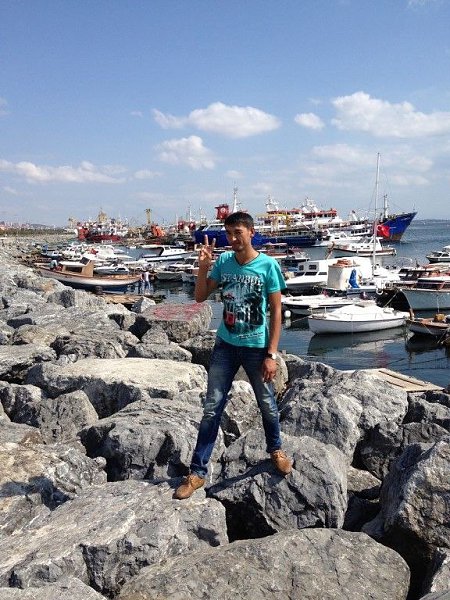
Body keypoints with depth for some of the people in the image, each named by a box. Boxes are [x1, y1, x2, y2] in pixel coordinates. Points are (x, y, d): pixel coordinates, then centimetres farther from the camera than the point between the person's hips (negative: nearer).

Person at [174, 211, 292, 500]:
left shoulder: (268, 265, -10)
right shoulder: (223, 261, -1)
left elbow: (276, 312, -8)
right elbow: (201, 297, 4)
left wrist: (271, 354, -12)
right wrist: (204, 267, -12)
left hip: (256, 347, -2)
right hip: (225, 346, 2)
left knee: (268, 405, 14)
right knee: (212, 408, 3)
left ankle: (275, 449, 42)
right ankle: (198, 472, 12)